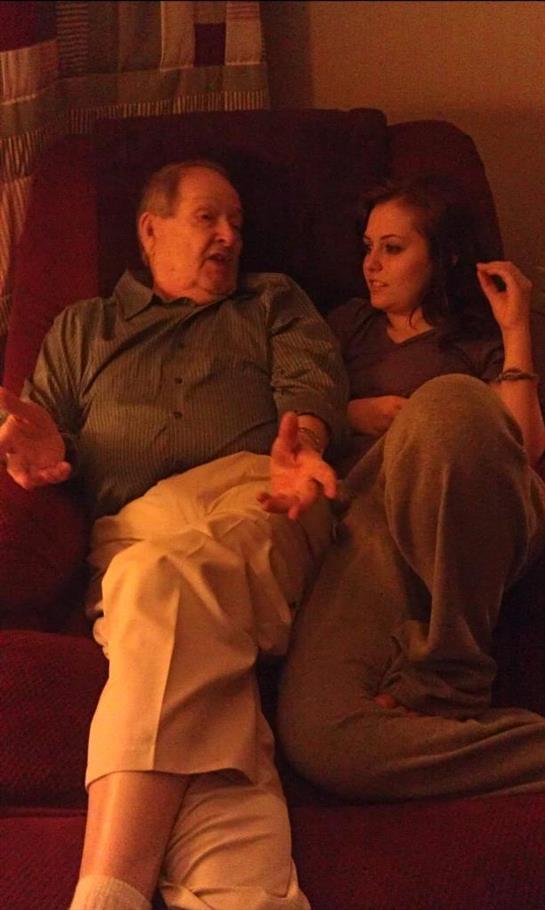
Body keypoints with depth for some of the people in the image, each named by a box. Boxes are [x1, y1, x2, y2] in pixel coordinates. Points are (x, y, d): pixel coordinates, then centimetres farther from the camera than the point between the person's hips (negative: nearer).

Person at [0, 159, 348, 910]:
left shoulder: (275, 304, 32)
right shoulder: (81, 328, 35)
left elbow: (312, 384, 12)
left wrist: (300, 443, -13)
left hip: (252, 496, -1)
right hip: (126, 534, 2)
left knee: (168, 579, -38)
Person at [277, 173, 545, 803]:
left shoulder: (479, 343, 27)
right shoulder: (351, 326, 36)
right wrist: (353, 416, 11)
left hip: (478, 522, -1)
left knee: (446, 402, -41)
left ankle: (447, 683, -28)